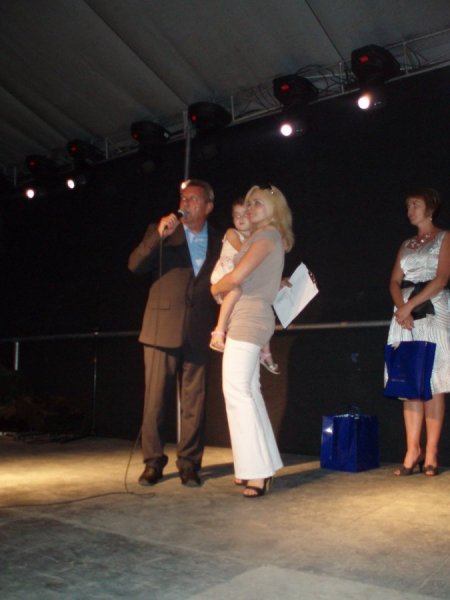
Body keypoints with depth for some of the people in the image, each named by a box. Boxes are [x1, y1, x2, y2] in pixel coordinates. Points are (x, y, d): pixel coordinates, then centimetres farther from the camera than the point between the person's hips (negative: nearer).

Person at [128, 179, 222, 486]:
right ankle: (153, 462, 14)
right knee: (155, 399, 1)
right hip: (162, 328, -1)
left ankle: (189, 464, 14)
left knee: (194, 401, 3)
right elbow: (135, 265, -5)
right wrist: (158, 236, -18)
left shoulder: (218, 242, 12)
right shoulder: (160, 231, 7)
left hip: (198, 332, 1)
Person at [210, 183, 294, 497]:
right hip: (252, 318, 10)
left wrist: (214, 288, 1)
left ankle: (257, 471, -9)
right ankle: (261, 466, 17)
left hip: (249, 318, -10)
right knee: (249, 391, 11)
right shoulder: (270, 238, 21)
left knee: (237, 391, -12)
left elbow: (236, 278, -17)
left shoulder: (267, 235, -8)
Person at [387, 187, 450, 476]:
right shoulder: (406, 245, 20)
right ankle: (413, 450, 2)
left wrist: (410, 306, -14)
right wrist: (402, 309, -8)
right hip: (405, 314, 5)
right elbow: (395, 282, 10)